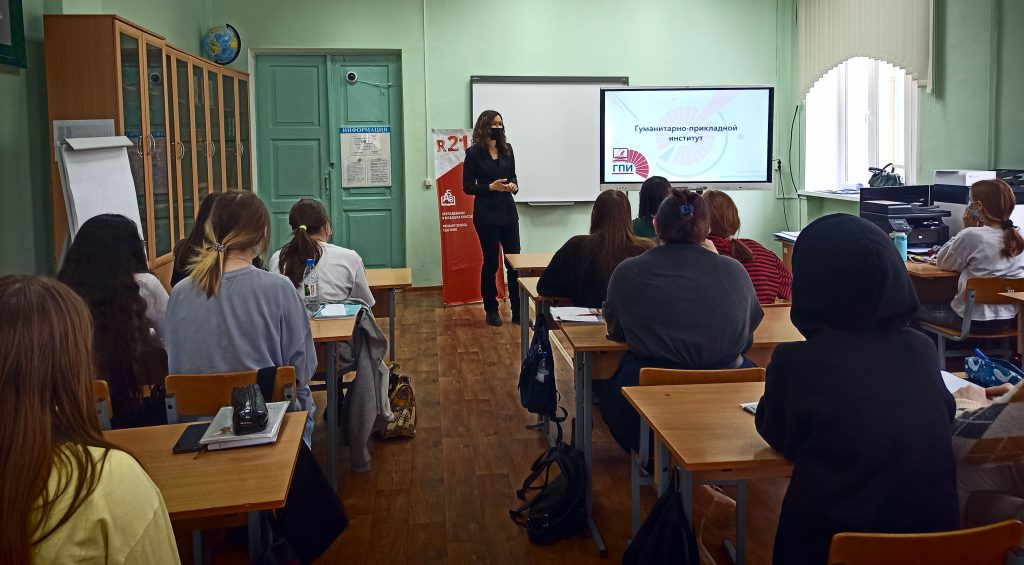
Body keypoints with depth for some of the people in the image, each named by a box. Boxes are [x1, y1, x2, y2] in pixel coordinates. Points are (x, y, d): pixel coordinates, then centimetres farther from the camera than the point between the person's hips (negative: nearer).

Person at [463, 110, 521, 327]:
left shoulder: (507, 149, 9)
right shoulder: (474, 153, -5)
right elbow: (467, 187, -5)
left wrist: (514, 185, -5)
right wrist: (490, 187, -18)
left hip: (508, 212, 4)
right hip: (486, 215, -4)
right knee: (491, 262, 3)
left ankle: (517, 310, 7)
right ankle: (491, 310, 16)